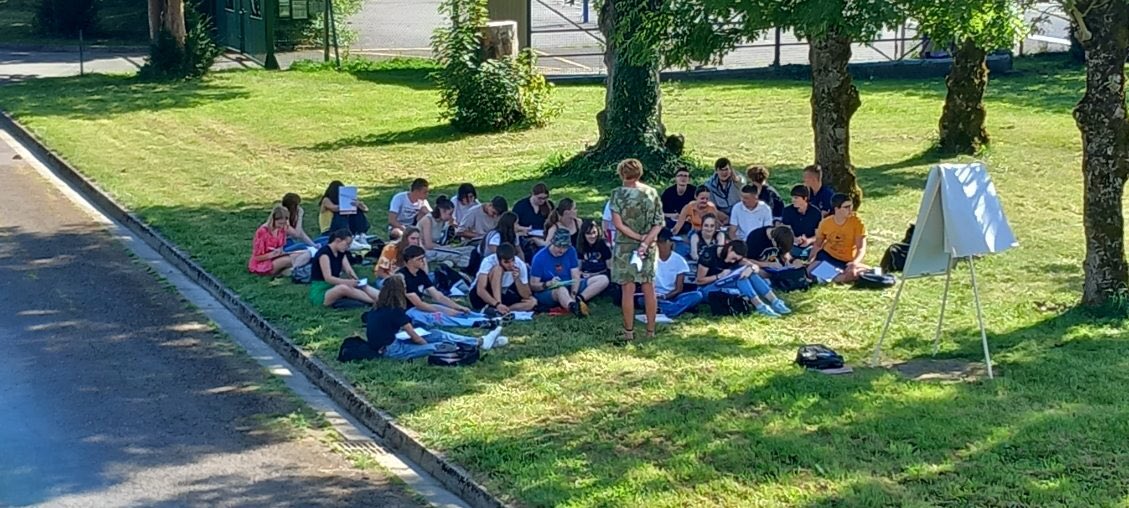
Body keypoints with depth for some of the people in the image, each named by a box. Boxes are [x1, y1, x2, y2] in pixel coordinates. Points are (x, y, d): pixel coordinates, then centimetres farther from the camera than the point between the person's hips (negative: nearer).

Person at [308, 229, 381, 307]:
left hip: (334, 289, 8)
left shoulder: (341, 253, 9)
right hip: (319, 292, -8)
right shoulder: (324, 253, -17)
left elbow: (349, 271, 1)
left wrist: (356, 281, -21)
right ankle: (376, 302, -37)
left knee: (363, 287, -15)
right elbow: (328, 278, -25)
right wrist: (348, 282, -36)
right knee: (343, 288, -36)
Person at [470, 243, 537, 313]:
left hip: (502, 297, 5)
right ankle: (495, 308, -37)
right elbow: (480, 290, -36)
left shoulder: (520, 265, -15)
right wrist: (497, 304, -49)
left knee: (532, 301, -16)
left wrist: (517, 279, -29)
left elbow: (526, 296, -13)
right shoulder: (489, 262, -26)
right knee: (498, 269, -28)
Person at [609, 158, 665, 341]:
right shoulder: (652, 193, 2)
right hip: (649, 248, 4)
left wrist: (638, 237, -13)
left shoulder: (618, 193, -9)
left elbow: (617, 223, -16)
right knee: (648, 288, 10)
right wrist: (646, 241, -11)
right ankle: (650, 330, 15)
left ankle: (629, 331, 6)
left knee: (628, 290, 2)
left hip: (625, 246, -4)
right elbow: (659, 223, -3)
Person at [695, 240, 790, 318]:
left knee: (748, 273, -18)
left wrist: (751, 268, -31)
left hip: (724, 288, 7)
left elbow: (756, 267, -8)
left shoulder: (735, 256, 1)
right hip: (707, 289, -7)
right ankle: (760, 307, -39)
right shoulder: (709, 255, -18)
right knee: (739, 277, -29)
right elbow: (699, 280, -16)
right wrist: (719, 276, -25)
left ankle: (774, 302, -27)